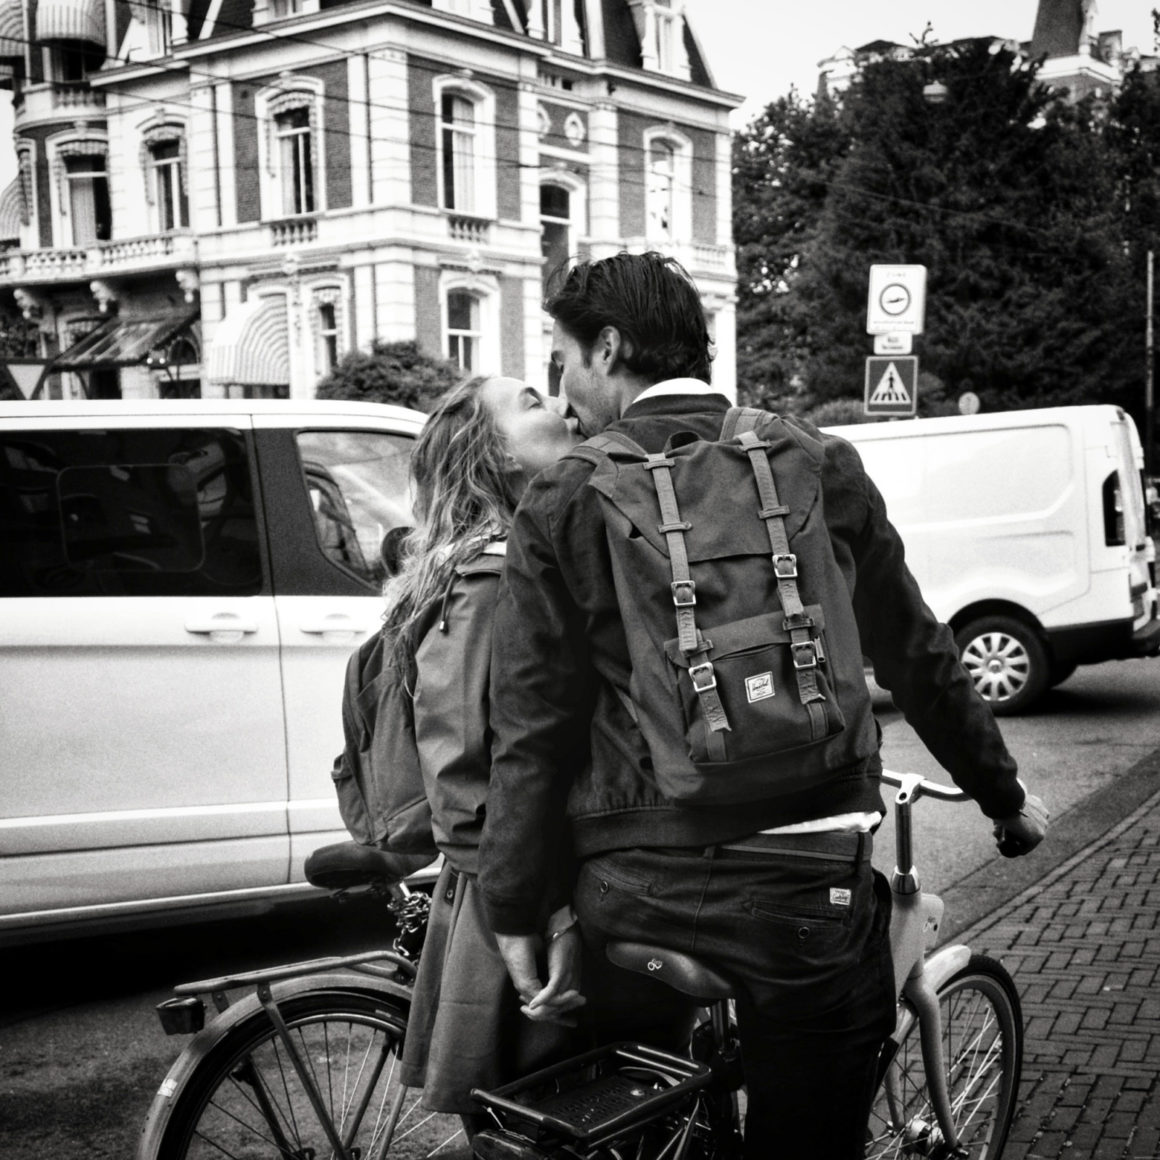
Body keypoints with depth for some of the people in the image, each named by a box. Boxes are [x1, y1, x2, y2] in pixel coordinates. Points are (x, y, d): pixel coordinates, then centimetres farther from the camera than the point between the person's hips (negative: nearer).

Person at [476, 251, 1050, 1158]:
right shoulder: (817, 462, 3)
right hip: (806, 878, 1)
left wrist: (515, 914, 4)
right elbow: (919, 658, 9)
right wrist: (1004, 795, 23)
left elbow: (532, 728, -4)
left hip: (634, 884, 0)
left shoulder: (563, 502, -2)